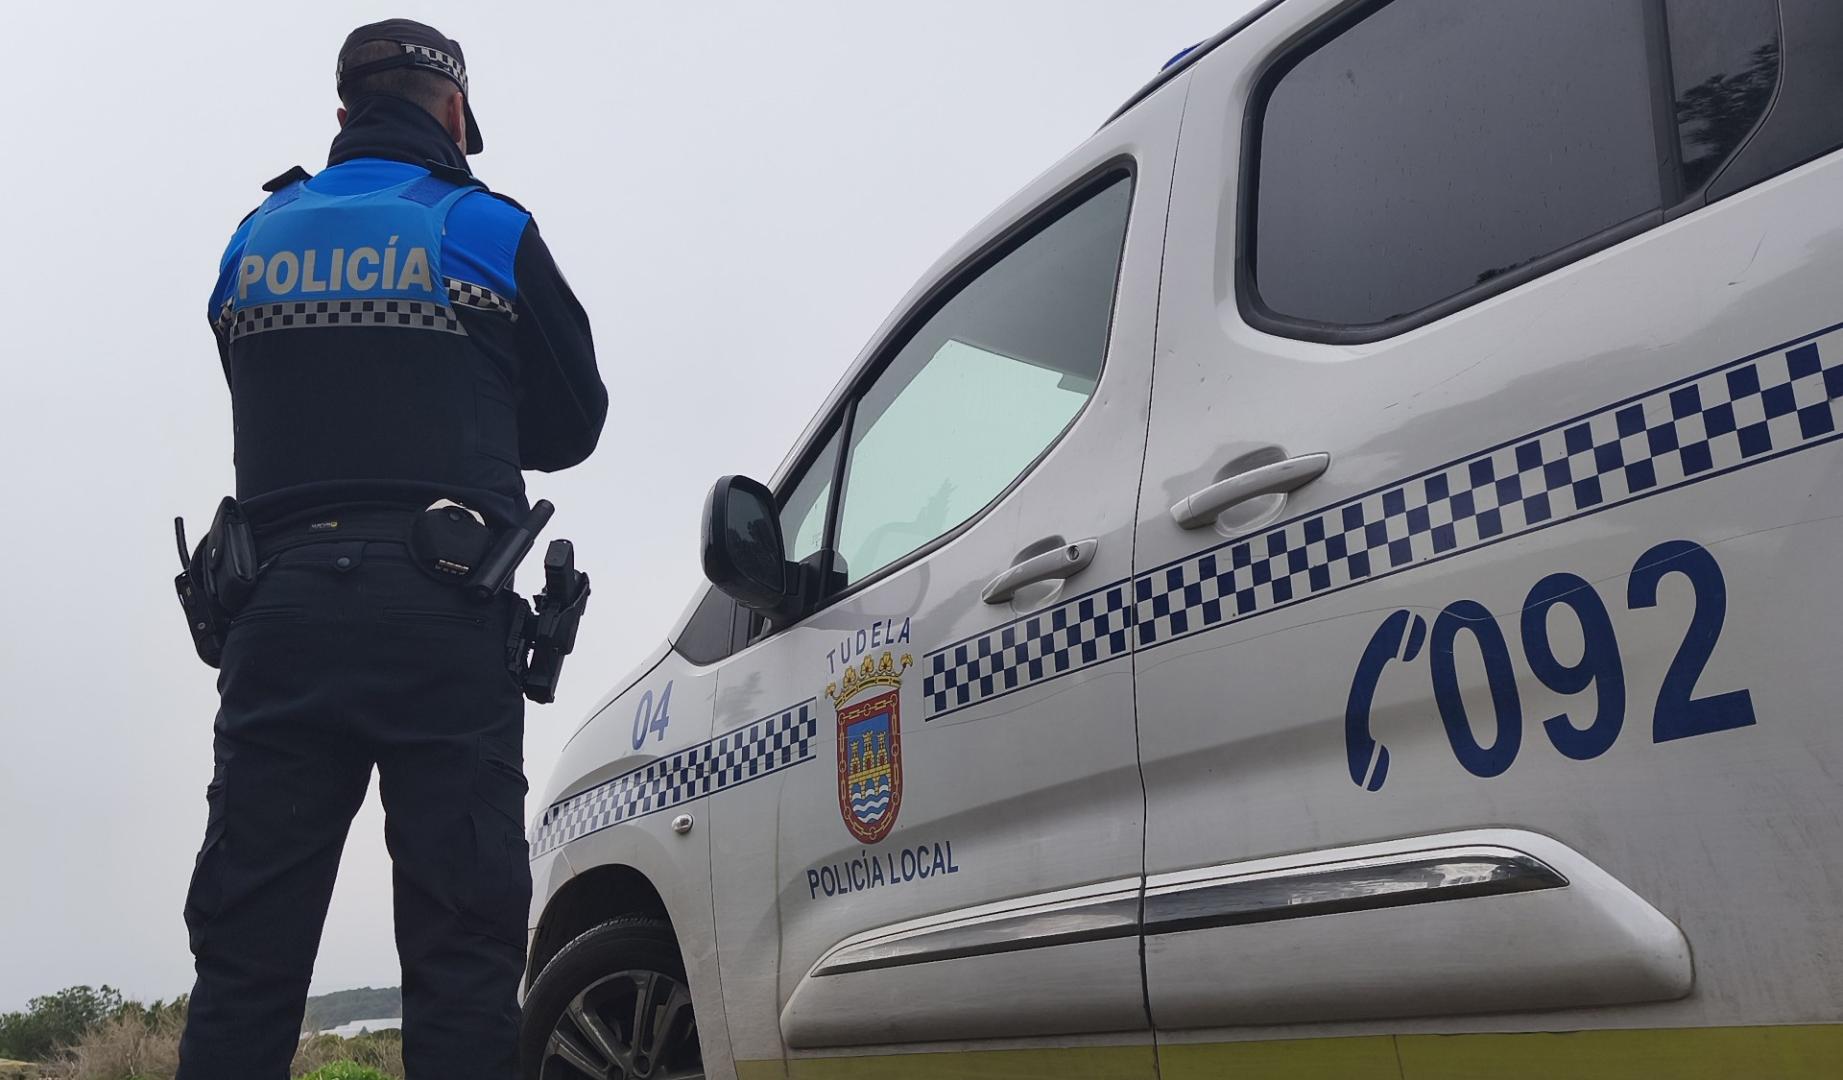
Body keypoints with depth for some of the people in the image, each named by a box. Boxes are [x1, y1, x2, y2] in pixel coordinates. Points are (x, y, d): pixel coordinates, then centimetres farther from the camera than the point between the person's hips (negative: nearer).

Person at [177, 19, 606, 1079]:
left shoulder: (256, 241, 15)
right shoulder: (490, 231, 5)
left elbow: (273, 418, 17)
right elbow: (574, 421, 12)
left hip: (280, 607, 3)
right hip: (443, 613, -3)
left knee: (247, 952, 6)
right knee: (463, 949, -1)